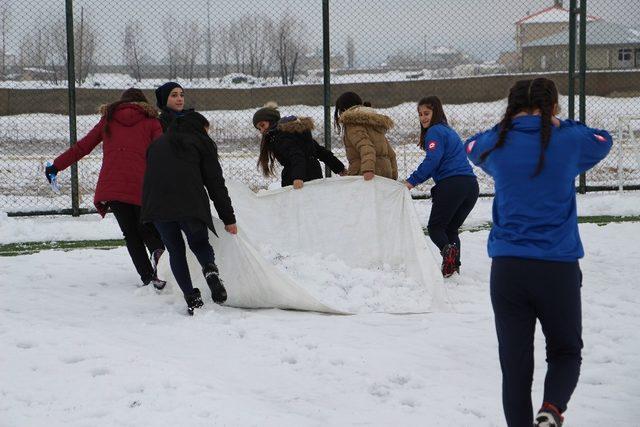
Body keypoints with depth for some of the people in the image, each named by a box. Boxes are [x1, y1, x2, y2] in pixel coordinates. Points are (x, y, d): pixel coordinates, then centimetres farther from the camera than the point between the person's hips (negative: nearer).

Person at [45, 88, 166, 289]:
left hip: (111, 186, 1)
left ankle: (148, 277, -6)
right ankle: (158, 248, -22)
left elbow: (82, 146, 21)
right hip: (142, 185, -1)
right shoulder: (151, 122, 14)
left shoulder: (108, 120, 20)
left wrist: (57, 165, 29)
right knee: (147, 227, 12)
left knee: (131, 234, 8)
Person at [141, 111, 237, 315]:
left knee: (175, 251, 13)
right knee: (199, 242, 16)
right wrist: (228, 218, 11)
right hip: (190, 204, -3)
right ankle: (210, 269, -16)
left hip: (156, 205, 3)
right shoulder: (202, 142, 15)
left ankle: (191, 298, 2)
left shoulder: (158, 143, 29)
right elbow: (215, 182, 10)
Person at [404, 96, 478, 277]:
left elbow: (432, 160, -15)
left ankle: (448, 249, -25)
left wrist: (412, 181, -14)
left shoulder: (435, 131, -2)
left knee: (435, 227, 3)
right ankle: (454, 265, 2)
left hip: (451, 184, -8)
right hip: (471, 185, 8)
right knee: (451, 229, 17)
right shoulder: (449, 131, 26)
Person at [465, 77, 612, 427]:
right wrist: (560, 124, 26)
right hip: (558, 267, -1)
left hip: (507, 268, 1)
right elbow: (603, 140, 20)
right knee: (565, 351, 15)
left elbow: (472, 148, 25)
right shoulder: (569, 141, -2)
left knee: (515, 362, 8)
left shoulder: (498, 143, 1)